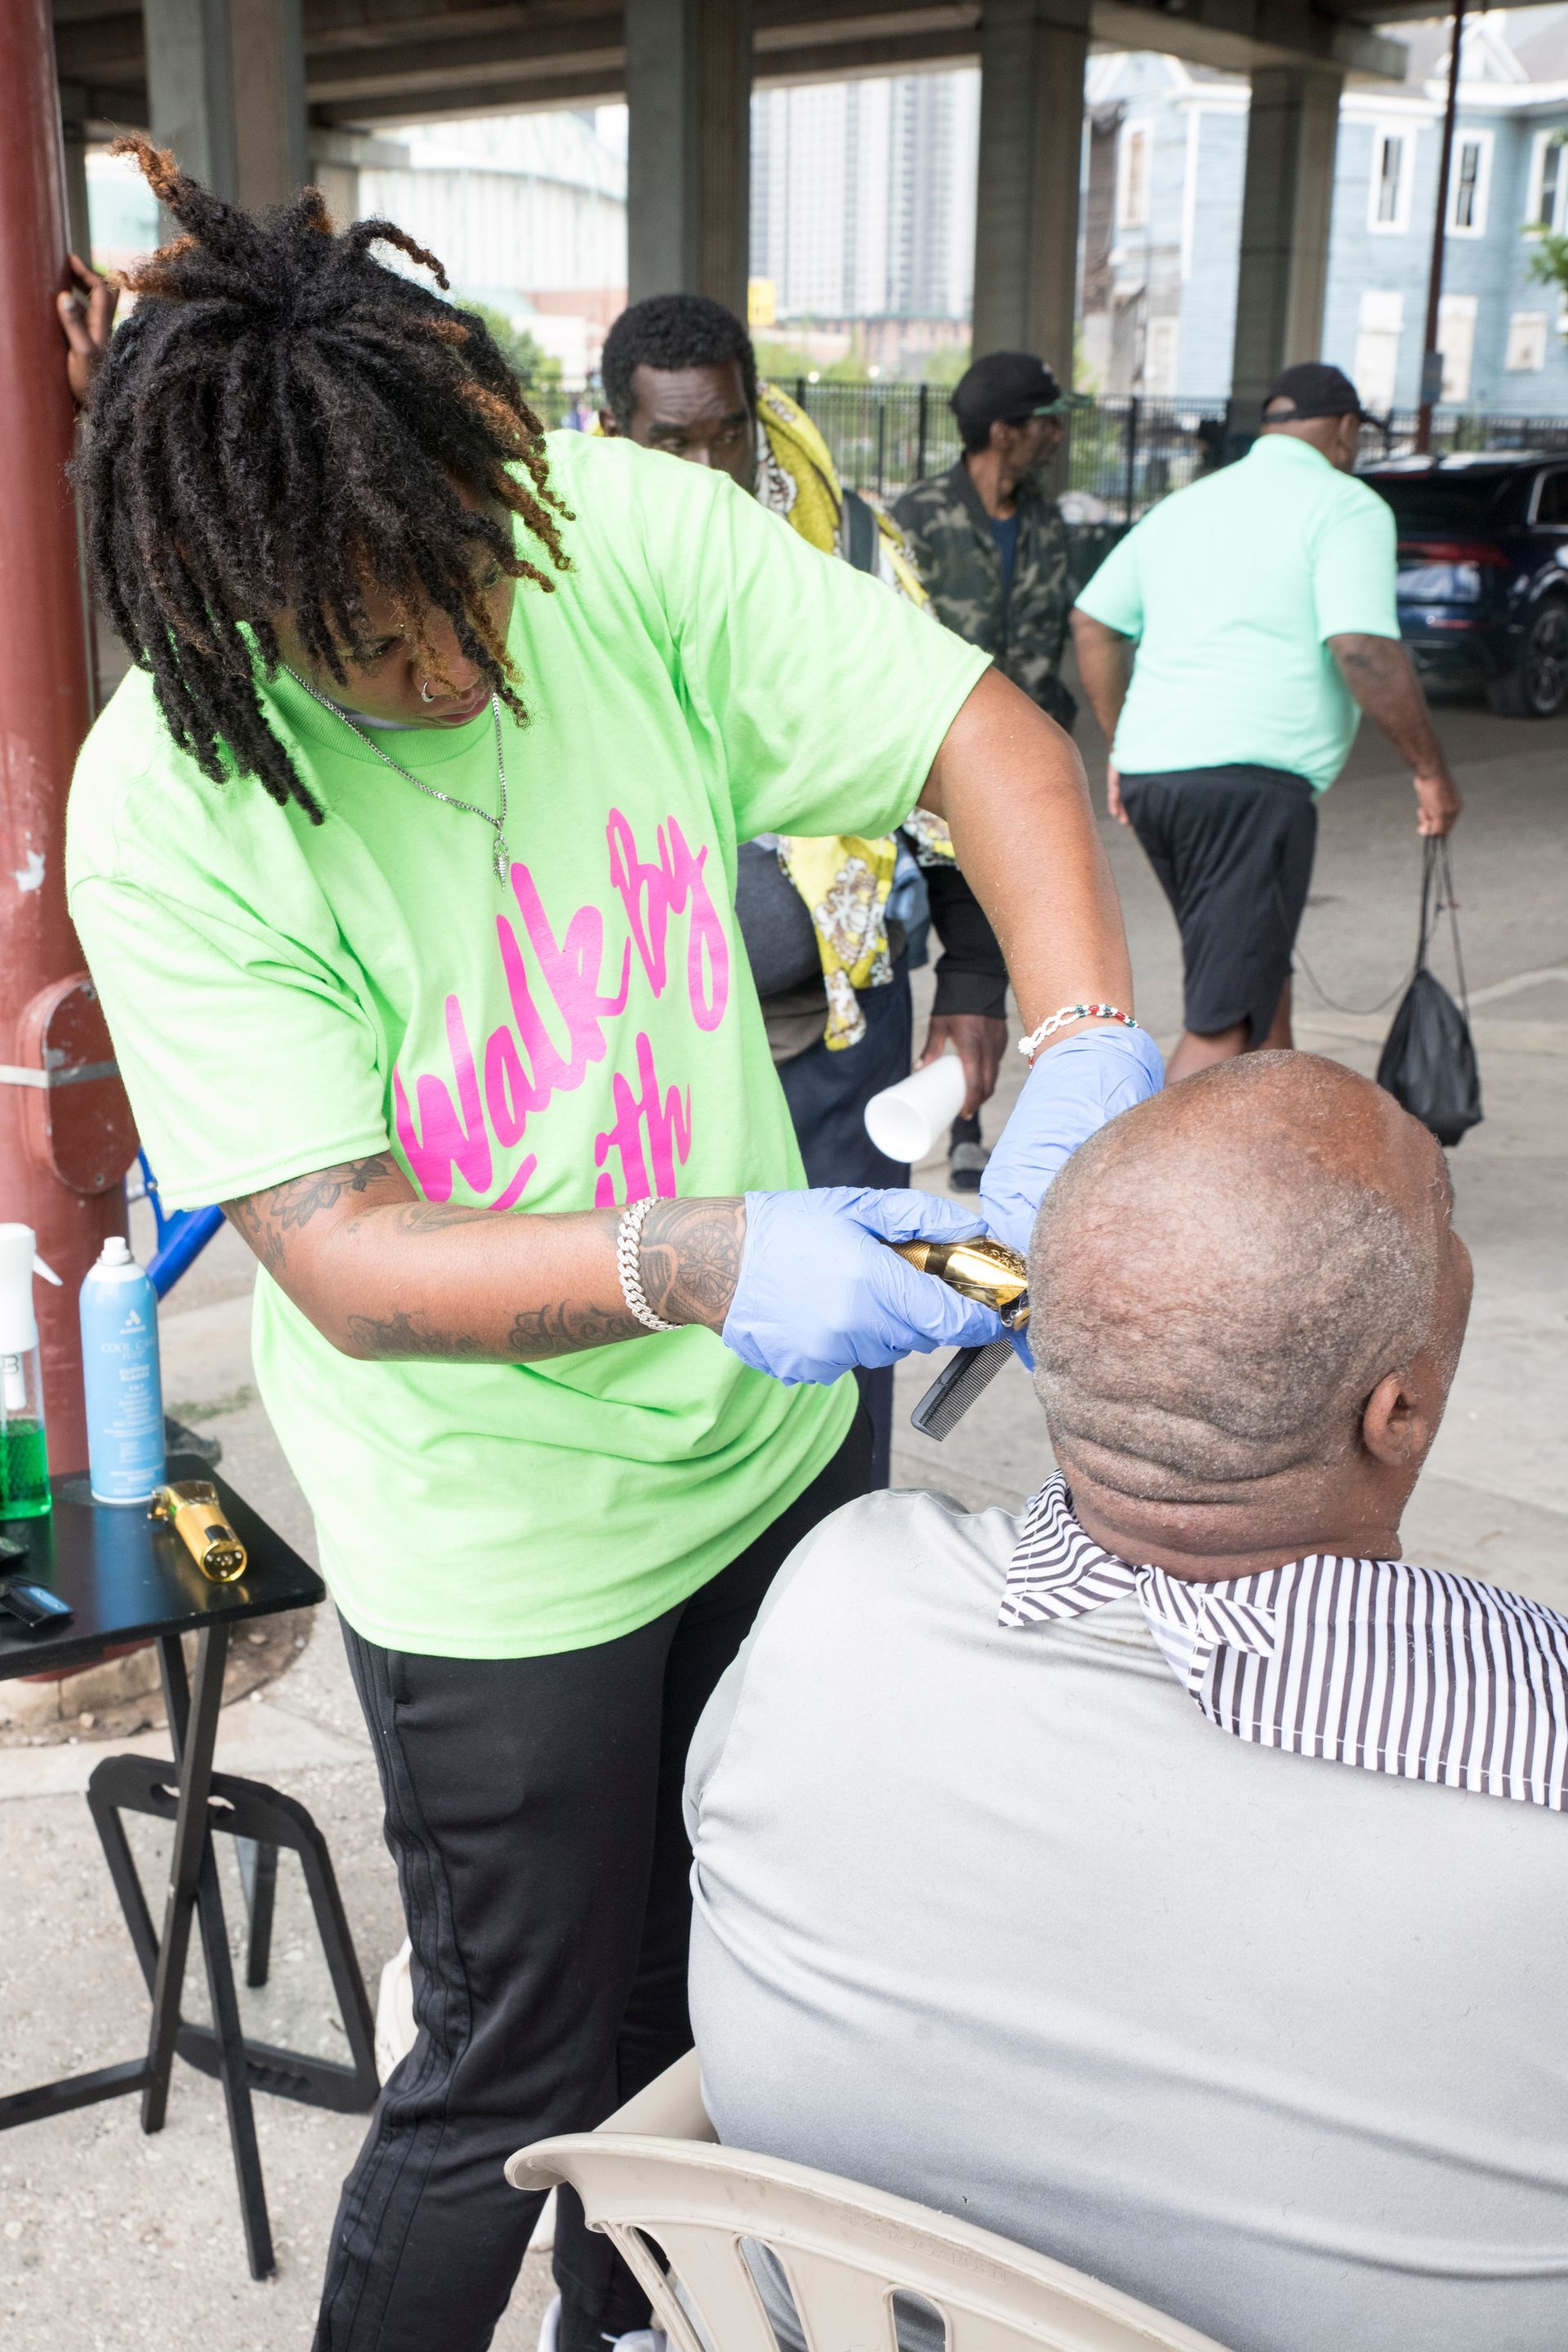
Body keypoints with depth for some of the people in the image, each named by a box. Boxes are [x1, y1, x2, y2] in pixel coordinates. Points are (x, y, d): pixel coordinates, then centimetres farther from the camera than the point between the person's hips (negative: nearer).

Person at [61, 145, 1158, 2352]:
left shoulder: (626, 535, -14)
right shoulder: (172, 809, -21)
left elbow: (992, 738, -12)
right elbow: (343, 1258, -24)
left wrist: (1086, 1062, -29)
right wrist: (693, 1259, -39)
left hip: (777, 1429, 5)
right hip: (504, 1549, -4)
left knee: (725, 1991, 25)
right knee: (531, 2079, 11)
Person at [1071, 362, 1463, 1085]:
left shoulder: (1184, 505, 20)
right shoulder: (1345, 506, -2)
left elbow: (1093, 621, 22)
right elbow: (1364, 651, -14)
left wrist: (1122, 745, 28)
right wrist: (1431, 770, -5)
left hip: (1151, 777, 8)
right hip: (1248, 780, -8)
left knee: (1260, 973, 22)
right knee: (1225, 1022, -8)